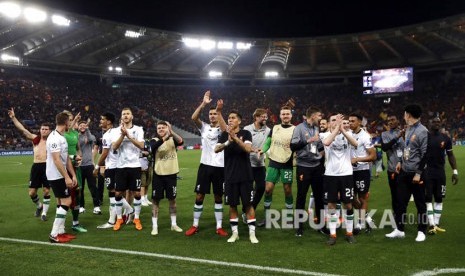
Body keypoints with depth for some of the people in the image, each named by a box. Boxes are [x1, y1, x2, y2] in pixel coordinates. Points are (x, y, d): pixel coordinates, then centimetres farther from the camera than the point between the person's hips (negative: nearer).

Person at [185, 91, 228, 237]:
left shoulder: (223, 129, 1)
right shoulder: (204, 127, 6)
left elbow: (224, 129, -25)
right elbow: (194, 118, -12)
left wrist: (219, 111, -31)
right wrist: (204, 103, -21)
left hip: (219, 167, -2)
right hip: (205, 165, 2)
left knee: (218, 197, 8)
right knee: (199, 196, 5)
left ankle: (219, 227, 17)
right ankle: (195, 225, 18)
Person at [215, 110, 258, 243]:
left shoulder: (245, 133, -3)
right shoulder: (225, 134, 5)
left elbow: (248, 149, -20)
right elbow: (216, 149, -11)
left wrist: (235, 138, -32)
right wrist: (228, 142, -29)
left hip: (245, 176, -2)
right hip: (230, 176, 2)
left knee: (248, 204, 2)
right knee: (232, 205, 8)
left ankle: (252, 234, 11)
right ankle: (235, 233, 20)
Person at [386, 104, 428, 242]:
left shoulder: (422, 131, -17)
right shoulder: (408, 129, 9)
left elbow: (424, 154, -18)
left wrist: (418, 173, -19)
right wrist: (401, 162, 21)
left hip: (416, 173, -8)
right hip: (404, 172, 8)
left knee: (420, 203, 6)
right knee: (401, 201, 10)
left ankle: (421, 231, 19)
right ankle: (399, 229, 19)